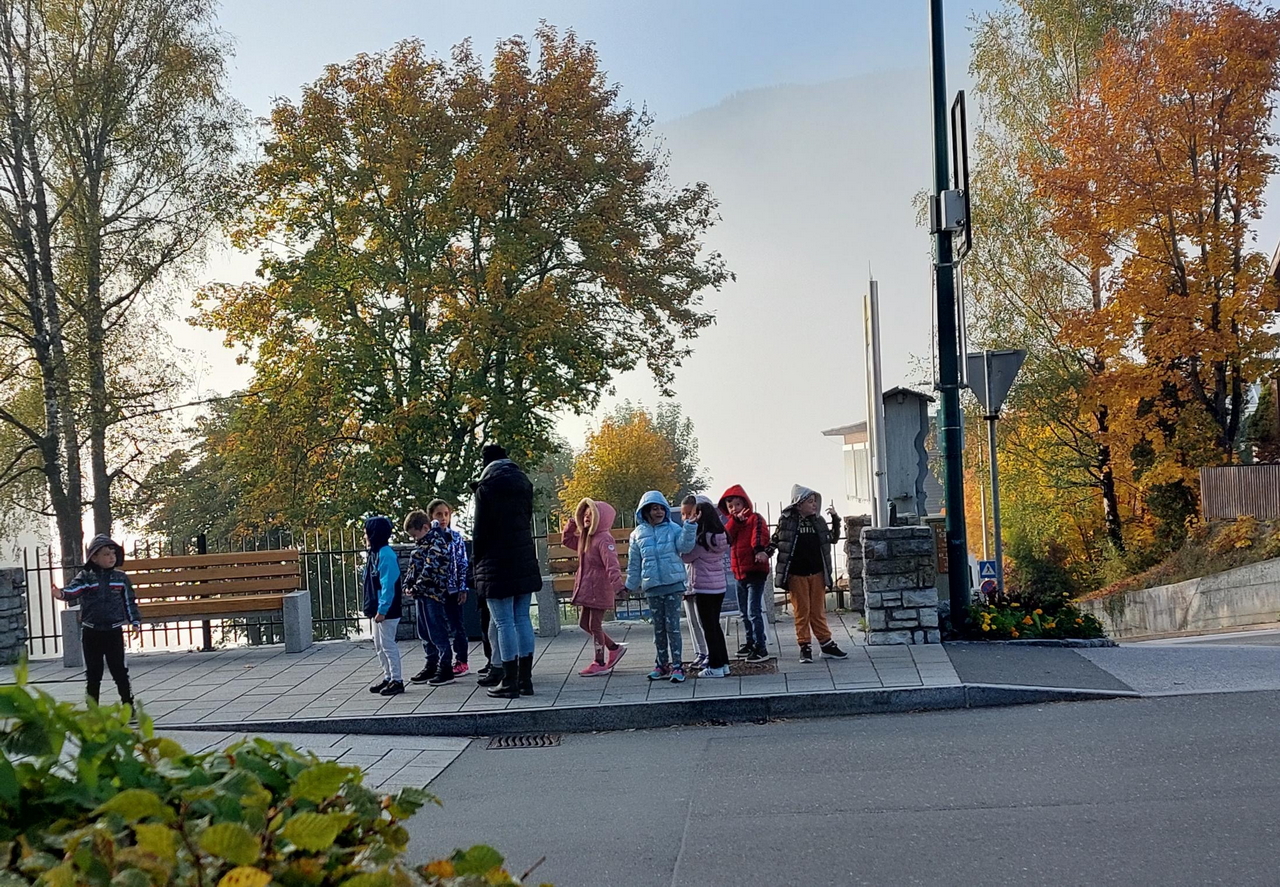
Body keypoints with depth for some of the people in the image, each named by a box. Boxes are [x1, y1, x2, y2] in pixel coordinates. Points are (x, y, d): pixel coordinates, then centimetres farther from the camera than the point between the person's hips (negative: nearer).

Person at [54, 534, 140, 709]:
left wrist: (135, 622, 5)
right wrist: (62, 594, -41)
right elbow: (74, 589, -19)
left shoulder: (121, 578, 5)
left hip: (114, 630, 0)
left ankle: (128, 705, 11)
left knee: (119, 670, 2)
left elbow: (129, 601, 10)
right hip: (91, 631, 0)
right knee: (93, 672, 8)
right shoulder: (85, 577, -1)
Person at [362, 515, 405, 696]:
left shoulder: (385, 554, -19)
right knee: (379, 645, 16)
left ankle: (397, 680, 4)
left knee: (388, 644, -3)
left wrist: (382, 610, -23)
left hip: (387, 611, -10)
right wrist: (372, 607, 14)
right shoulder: (375, 553, 11)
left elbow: (388, 584, -22)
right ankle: (388, 677, 24)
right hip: (378, 608, 10)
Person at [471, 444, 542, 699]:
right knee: (523, 619, 10)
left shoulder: (486, 488, -10)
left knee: (504, 623, -2)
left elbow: (480, 530, -8)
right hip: (525, 562, 6)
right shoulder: (524, 482, 9)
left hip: (497, 565, -6)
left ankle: (509, 682, 0)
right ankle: (525, 679, 13)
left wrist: (478, 561, 3)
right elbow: (528, 519, 12)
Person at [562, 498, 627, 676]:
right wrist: (572, 523, 15)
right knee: (584, 623, 15)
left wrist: (617, 583, -41)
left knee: (595, 625, -2)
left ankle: (600, 663, 9)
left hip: (599, 590, -10)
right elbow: (567, 540, 29)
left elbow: (612, 563, -29)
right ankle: (615, 648, 27)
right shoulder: (585, 538, 13)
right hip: (587, 589, 10)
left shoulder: (604, 539, -17)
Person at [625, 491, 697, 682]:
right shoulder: (638, 534, 6)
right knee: (658, 627, 11)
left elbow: (684, 546, -16)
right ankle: (662, 663, 21)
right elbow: (634, 563, 12)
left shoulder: (673, 528, -1)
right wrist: (631, 585, 14)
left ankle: (676, 665, 0)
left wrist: (689, 527, -24)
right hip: (652, 586, 3)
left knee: (673, 626, -3)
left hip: (673, 584, -3)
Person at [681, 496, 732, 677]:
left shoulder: (701, 539, -18)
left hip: (703, 588, -7)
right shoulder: (721, 537, 4)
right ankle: (723, 663, 20)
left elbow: (686, 557, -9)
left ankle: (715, 666, 3)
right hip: (719, 587, 7)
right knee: (715, 625, 16)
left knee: (708, 627, 0)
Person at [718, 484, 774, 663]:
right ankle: (751, 642, 31)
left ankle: (761, 649, -11)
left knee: (753, 612, -13)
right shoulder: (731, 523, 16)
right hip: (739, 573, 8)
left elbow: (760, 534, -24)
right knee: (745, 612, 17)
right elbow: (726, 537, -3)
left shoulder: (755, 519, -5)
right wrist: (735, 521, -13)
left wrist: (760, 550, -42)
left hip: (755, 571, -8)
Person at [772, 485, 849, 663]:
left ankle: (826, 644, 14)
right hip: (796, 574, -3)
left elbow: (833, 539, 17)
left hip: (817, 573, 3)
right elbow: (775, 540, 5)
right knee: (801, 611, 2)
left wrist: (835, 519, 6)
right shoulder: (787, 520, -3)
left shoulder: (818, 521, 8)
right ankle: (805, 647, 9)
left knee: (818, 611, 9)